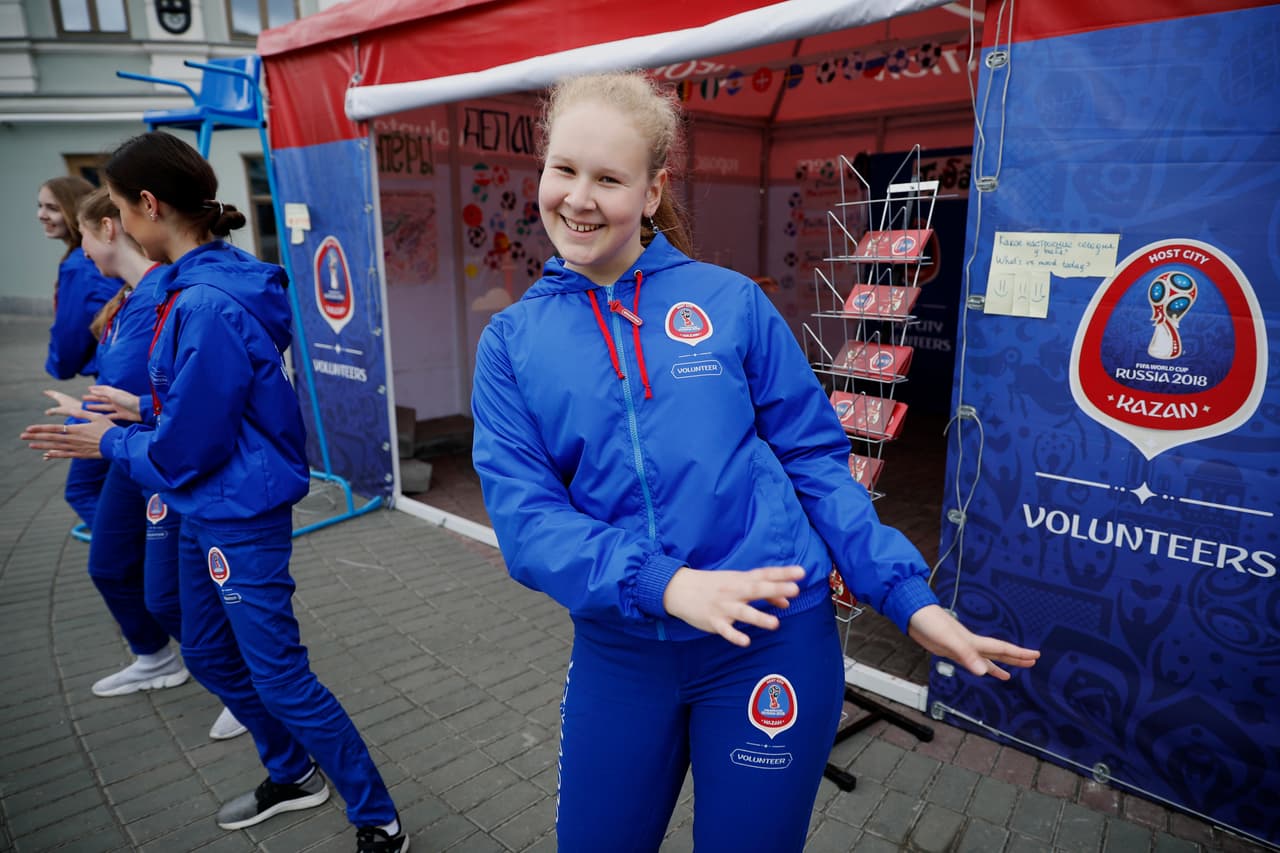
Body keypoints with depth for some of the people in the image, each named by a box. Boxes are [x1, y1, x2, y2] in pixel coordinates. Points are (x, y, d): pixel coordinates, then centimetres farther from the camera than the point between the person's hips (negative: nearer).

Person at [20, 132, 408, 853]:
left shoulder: (206, 306, -25)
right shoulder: (204, 282, 5)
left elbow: (184, 451, -20)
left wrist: (111, 443, -3)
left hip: (241, 519, -10)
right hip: (209, 514, 10)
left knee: (280, 677, 0)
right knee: (208, 654, 23)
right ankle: (293, 775, 42)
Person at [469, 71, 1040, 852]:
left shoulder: (731, 302, -4)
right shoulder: (513, 341, -1)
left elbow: (815, 459, 1)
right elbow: (522, 513, -9)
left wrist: (907, 596, -6)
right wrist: (658, 582, -23)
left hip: (774, 639, -1)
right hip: (618, 651, 2)